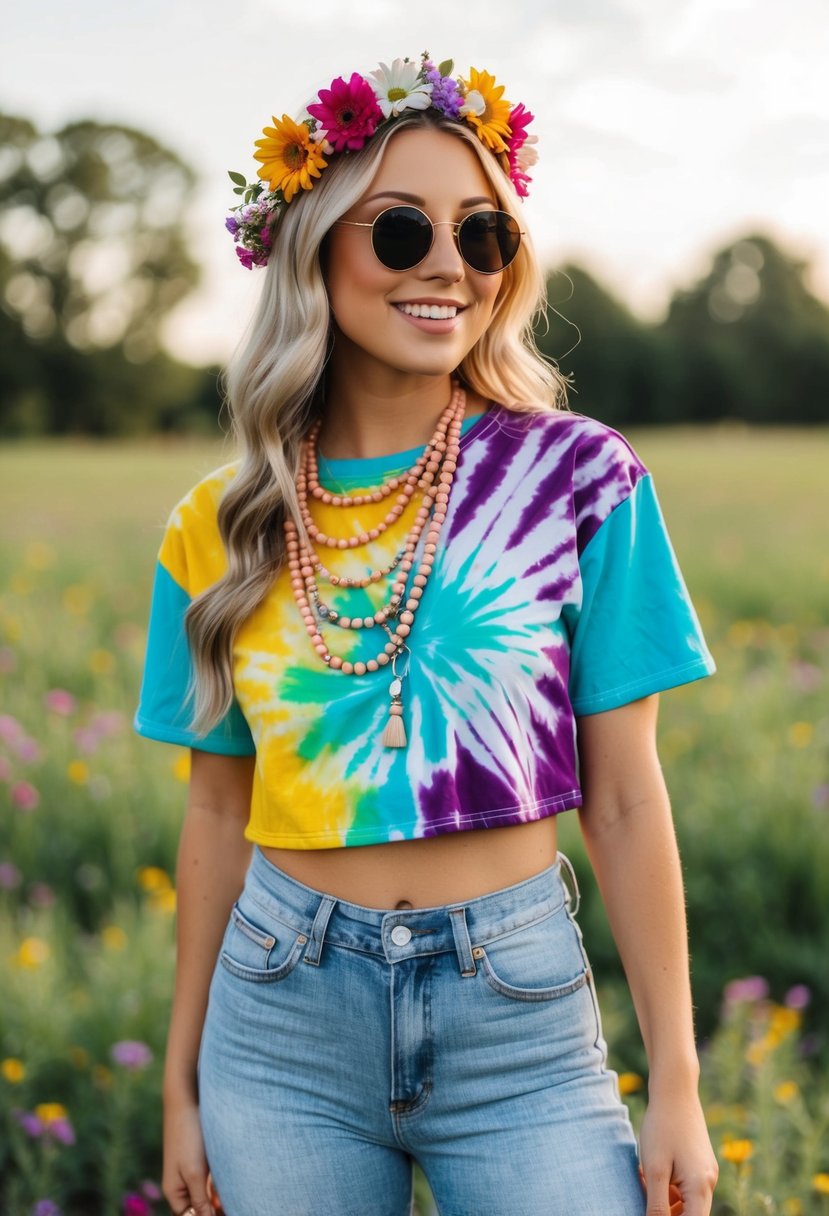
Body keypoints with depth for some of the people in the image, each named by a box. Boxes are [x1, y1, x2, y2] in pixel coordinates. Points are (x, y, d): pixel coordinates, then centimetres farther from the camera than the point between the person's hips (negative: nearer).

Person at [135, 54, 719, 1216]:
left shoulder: (578, 479, -5)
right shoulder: (220, 528, 2)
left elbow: (624, 801, -4)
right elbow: (217, 815, 8)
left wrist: (675, 1084, -3)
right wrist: (182, 1080, 12)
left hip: (517, 1011, -2)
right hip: (282, 1023, 2)